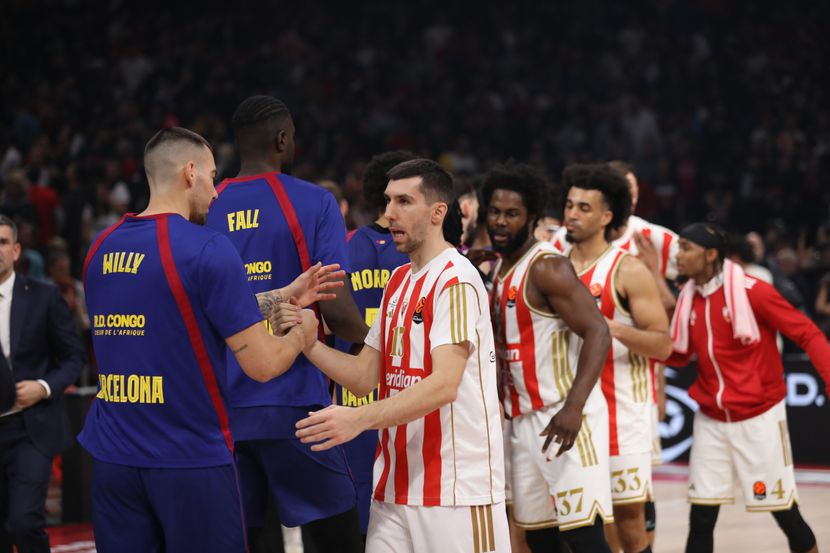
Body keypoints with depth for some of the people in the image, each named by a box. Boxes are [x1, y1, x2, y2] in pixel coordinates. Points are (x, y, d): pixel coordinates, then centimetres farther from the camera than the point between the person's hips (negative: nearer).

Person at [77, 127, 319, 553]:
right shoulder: (207, 250, -12)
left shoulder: (100, 248, 8)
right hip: (191, 461, -6)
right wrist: (302, 333, 8)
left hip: (112, 456, 6)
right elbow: (263, 365, -14)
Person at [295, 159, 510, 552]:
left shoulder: (456, 280, -12)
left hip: (456, 489, -8)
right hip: (394, 487, 8)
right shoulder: (398, 281, 15)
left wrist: (359, 419, -34)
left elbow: (444, 385, -24)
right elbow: (364, 376, 14)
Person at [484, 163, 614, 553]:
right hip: (524, 420, 9)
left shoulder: (547, 268, -13)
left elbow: (597, 333, -22)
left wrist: (573, 408, -31)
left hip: (562, 420, -9)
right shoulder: (502, 271, 14)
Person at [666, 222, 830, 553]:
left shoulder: (752, 291, -15)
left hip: (758, 417, -5)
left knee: (783, 508, 3)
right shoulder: (688, 298, 4)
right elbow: (678, 356, 10)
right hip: (711, 420, 5)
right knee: (701, 516, 2)